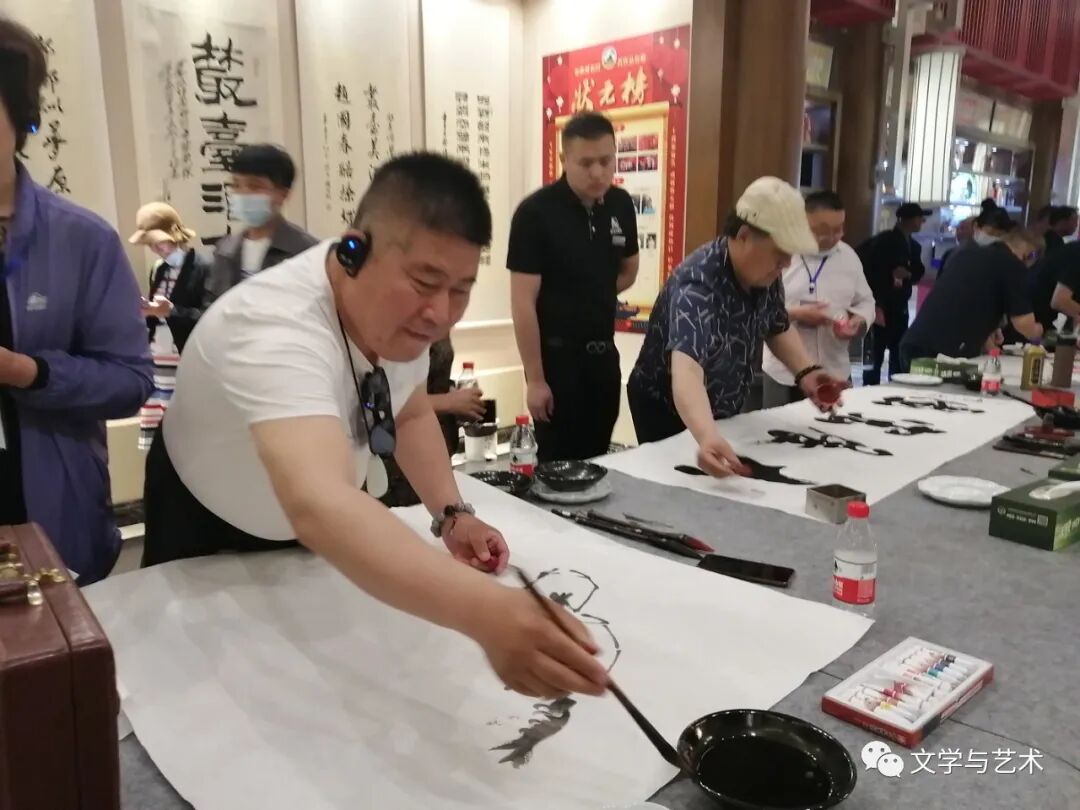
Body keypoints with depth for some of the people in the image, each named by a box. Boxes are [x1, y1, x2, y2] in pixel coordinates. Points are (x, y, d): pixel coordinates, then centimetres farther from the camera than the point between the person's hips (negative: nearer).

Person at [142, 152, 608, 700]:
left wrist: (452, 513, -15)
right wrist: (484, 611, -71)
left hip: (330, 530, 6)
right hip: (211, 538, -5)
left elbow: (411, 414, 0)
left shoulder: (400, 311, -19)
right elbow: (317, 505, -58)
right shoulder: (276, 330, -42)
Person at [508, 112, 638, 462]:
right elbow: (523, 302, -15)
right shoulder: (535, 212, -14)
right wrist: (535, 379, -16)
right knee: (558, 460, 2)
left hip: (603, 351, 5)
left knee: (596, 457, 14)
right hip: (556, 354, -5)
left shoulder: (621, 204, 2)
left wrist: (591, 298, 4)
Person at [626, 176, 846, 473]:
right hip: (667, 413, -7)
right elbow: (686, 369, -50)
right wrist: (707, 437, -66)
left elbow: (778, 328, 7)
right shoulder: (698, 284, -35)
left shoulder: (766, 275, -11)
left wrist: (805, 371, -11)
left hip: (725, 410, 7)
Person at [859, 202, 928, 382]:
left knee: (899, 357, 7)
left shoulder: (914, 246, 14)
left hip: (900, 308, 6)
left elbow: (919, 274, 17)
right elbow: (870, 271, -11)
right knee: (875, 356, -6)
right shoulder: (883, 240, -6)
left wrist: (908, 274, -7)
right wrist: (876, 306, -16)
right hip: (880, 307, -6)